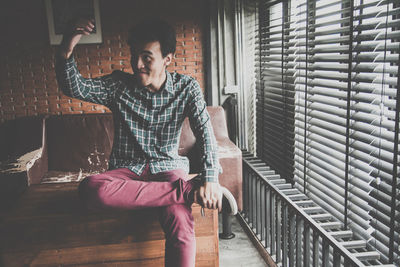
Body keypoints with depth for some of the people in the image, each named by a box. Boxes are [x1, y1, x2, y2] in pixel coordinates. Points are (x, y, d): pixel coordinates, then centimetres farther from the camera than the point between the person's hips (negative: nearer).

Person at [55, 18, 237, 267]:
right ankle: (190, 190, -30)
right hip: (127, 170, 2)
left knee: (181, 222, -37)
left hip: (168, 168, -2)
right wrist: (66, 53, -31)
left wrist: (210, 178, -25)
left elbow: (205, 132, -10)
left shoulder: (186, 87, -2)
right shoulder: (119, 85, 0)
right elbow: (75, 88, -10)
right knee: (91, 189, -35)